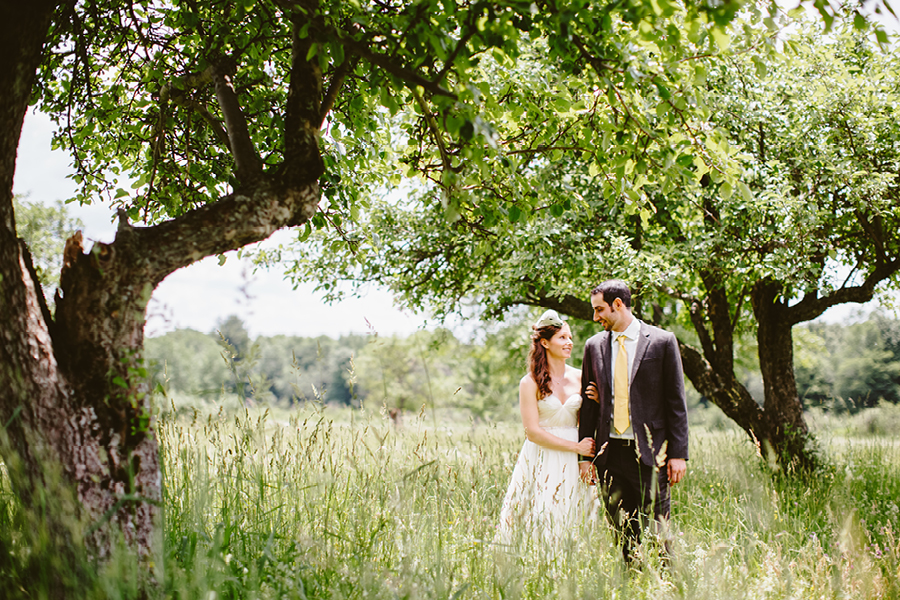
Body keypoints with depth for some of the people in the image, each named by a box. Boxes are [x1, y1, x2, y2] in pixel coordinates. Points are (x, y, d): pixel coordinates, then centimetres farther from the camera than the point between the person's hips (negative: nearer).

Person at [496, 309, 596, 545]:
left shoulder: (579, 378, 7)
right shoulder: (530, 383, -4)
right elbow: (533, 432, -8)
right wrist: (576, 447, -11)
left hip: (572, 465, 4)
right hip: (541, 463, -3)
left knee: (570, 527, 3)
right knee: (542, 524, -5)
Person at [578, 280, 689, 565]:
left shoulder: (662, 341, 0)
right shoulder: (594, 346, 10)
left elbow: (676, 401, 0)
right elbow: (588, 404, 13)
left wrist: (678, 454, -5)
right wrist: (585, 456, 9)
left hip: (650, 453, -3)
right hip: (610, 453, 4)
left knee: (656, 531, -3)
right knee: (623, 534, 6)